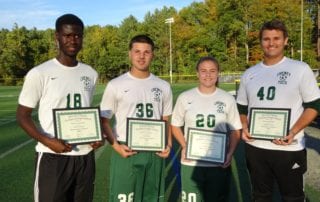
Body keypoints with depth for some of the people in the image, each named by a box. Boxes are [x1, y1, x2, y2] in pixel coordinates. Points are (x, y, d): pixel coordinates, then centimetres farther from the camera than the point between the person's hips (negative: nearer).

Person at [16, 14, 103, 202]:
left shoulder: (90, 74, 7)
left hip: (85, 156, 5)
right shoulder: (39, 73, -8)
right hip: (53, 157, -4)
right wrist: (47, 141, -19)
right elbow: (23, 115, -4)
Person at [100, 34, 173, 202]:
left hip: (155, 153, 4)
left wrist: (168, 144, -2)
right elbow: (104, 120, -1)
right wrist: (116, 145, -14)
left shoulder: (163, 86, 6)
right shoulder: (115, 85, -5)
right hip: (126, 152, -3)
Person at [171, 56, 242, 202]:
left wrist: (230, 153, -10)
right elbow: (175, 126, 7)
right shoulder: (185, 97, 0)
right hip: (191, 163, 0)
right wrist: (184, 146, -9)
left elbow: (235, 131, 5)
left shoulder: (228, 99, 1)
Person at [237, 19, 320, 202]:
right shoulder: (249, 74, 8)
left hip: (289, 149, -3)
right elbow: (242, 107, 15)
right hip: (255, 147, 4)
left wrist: (293, 132, -18)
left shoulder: (300, 69, -4)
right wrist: (244, 128, -4)